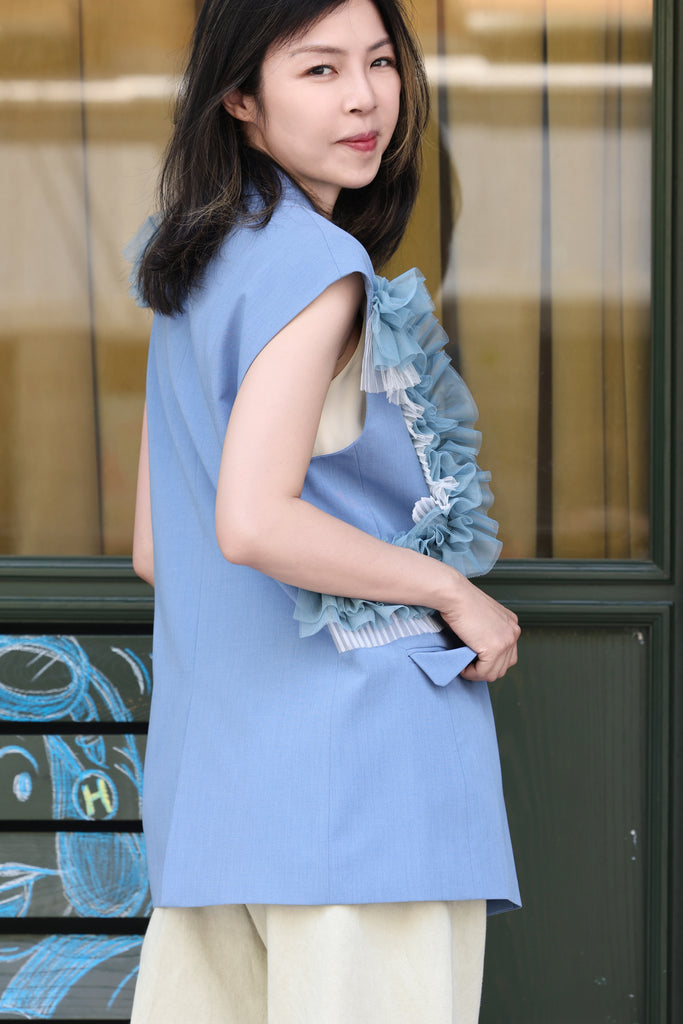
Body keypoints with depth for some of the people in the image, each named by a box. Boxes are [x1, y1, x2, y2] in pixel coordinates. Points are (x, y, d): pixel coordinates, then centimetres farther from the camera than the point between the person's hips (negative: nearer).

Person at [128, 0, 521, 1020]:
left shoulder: (192, 265, 14)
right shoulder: (318, 265, -13)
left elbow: (154, 546, 17)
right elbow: (254, 522, -22)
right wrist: (455, 592, -12)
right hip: (350, 745, -9)